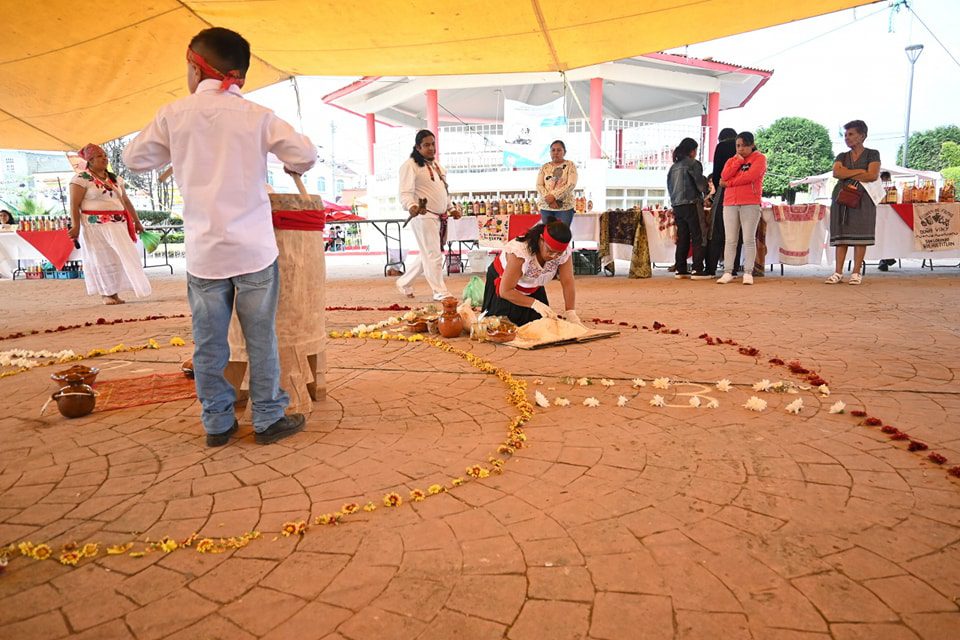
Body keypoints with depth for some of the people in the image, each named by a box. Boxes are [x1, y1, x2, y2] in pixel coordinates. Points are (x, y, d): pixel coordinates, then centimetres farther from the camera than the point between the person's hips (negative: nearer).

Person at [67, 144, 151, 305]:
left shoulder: (115, 179, 15)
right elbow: (74, 205, -10)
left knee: (120, 257, 2)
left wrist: (136, 221, 16)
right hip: (95, 225, -6)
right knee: (101, 259, 0)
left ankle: (114, 294, 8)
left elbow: (126, 201, 20)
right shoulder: (81, 179, -4)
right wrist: (75, 226, -18)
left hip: (117, 225, 6)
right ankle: (106, 294, 8)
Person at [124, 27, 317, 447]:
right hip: (253, 249, -1)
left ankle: (217, 423, 21)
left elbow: (134, 159, 10)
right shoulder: (256, 116, -2)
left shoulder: (174, 115, 1)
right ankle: (268, 419, 16)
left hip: (203, 251, 1)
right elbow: (306, 154, -6)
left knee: (208, 344, 11)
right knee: (261, 339, 7)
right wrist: (292, 167, 15)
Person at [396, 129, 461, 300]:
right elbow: (406, 193, -18)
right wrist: (411, 206, -37)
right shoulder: (410, 165, -8)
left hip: (440, 217, 9)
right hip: (423, 217, -9)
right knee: (433, 255, -6)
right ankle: (440, 292, 6)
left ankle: (404, 283, 29)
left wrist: (451, 208, 23)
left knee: (428, 255, 14)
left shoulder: (436, 164, 19)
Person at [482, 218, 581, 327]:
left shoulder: (565, 251, -26)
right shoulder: (520, 251, -40)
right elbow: (505, 291, -34)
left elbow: (568, 283, -21)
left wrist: (570, 312, -32)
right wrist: (535, 304, -41)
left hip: (533, 288, 5)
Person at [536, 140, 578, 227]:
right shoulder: (544, 167, 13)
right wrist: (548, 198, -14)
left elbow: (571, 184, -8)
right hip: (546, 207, 3)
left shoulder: (570, 165, 4)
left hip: (565, 207, -3)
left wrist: (554, 196, -17)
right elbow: (539, 185, 4)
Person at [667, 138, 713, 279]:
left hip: (676, 205, 7)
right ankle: (698, 270, -6)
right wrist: (707, 190, 12)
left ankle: (680, 270, 10)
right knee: (697, 238, -3)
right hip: (691, 204, -7)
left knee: (682, 238, 10)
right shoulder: (693, 164, -7)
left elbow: (669, 186, 15)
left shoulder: (674, 166, 12)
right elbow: (700, 183, -8)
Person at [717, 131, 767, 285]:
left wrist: (729, 183, -3)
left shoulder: (759, 158, 5)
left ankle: (748, 273, -5)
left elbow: (750, 176, -12)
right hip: (730, 204, 4)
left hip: (750, 204, -4)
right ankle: (727, 273, -1)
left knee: (749, 239, -5)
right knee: (730, 240, 0)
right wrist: (737, 162, -4)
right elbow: (724, 177, 2)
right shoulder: (732, 160, 20)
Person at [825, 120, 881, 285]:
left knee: (860, 234, -7)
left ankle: (856, 273, -7)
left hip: (863, 197, -3)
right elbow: (836, 173, -2)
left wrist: (847, 175, 0)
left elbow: (873, 175, -7)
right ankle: (838, 272, -5)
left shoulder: (872, 154, 8)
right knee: (841, 234, -2)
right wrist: (859, 171, -7)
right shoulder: (841, 157, 17)